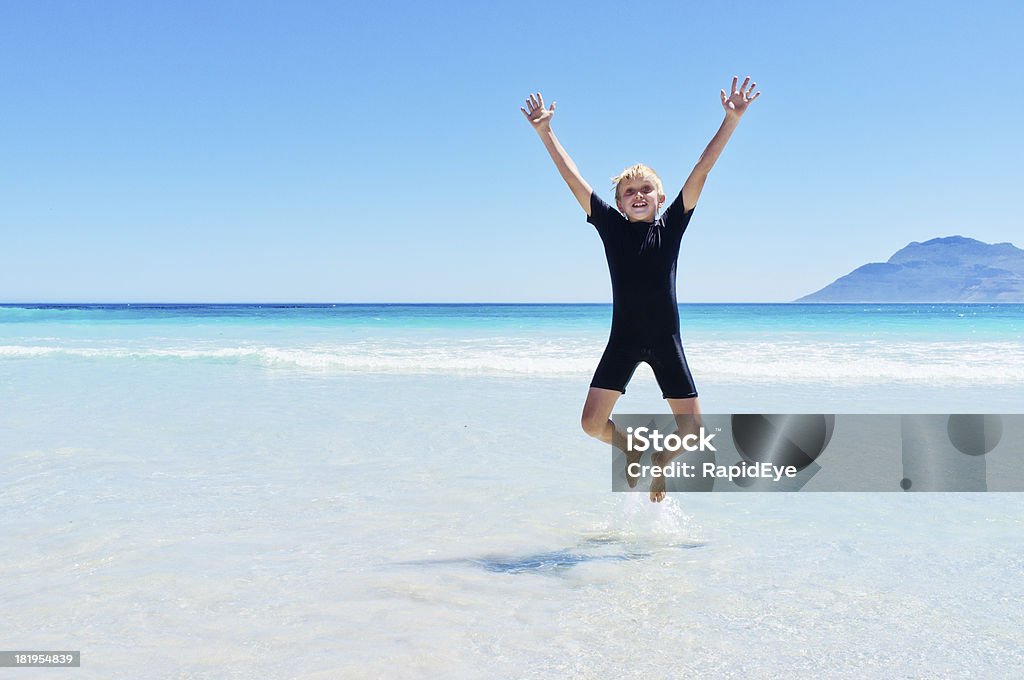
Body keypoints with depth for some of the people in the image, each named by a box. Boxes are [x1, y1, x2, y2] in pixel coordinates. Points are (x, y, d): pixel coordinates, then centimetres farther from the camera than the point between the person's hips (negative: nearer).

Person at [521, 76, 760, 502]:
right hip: (623, 340, 0)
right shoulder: (612, 227, 0)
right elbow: (572, 178, -2)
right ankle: (630, 449, 27)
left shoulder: (671, 226, 0)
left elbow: (703, 169, -5)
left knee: (692, 431, 0)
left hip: (666, 342, 0)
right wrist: (544, 132, -5)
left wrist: (731, 120, -9)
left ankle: (661, 459, 34)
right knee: (592, 423, -7)